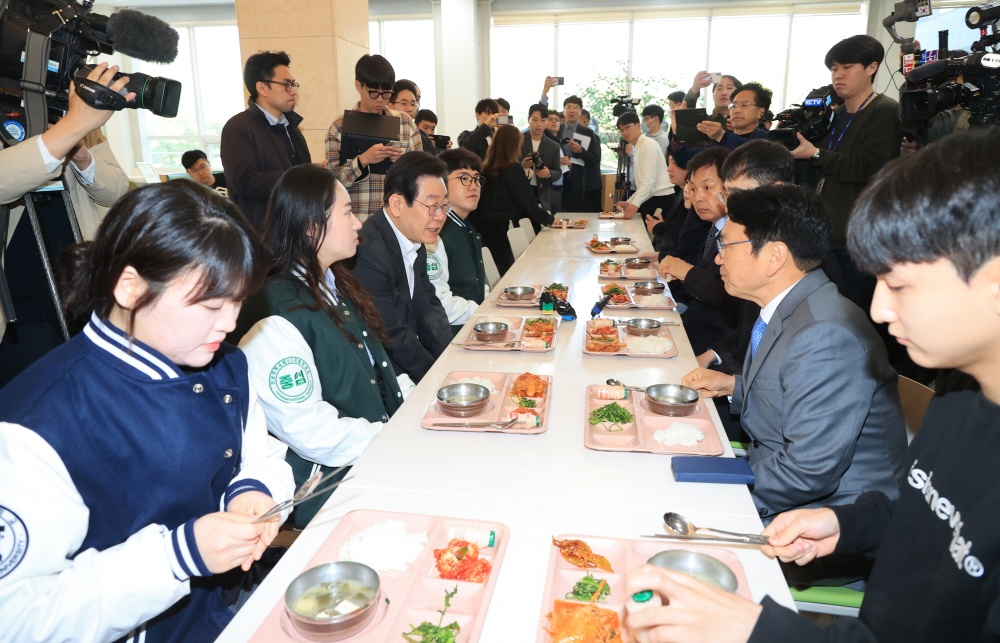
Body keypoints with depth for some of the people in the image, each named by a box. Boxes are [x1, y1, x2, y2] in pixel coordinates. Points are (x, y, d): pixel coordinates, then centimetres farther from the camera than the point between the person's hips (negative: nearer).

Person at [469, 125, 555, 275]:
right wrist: (549, 219, 7)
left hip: (481, 226, 7)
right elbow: (527, 201, -4)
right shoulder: (513, 168, -7)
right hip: (500, 228, -7)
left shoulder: (487, 168, 9)